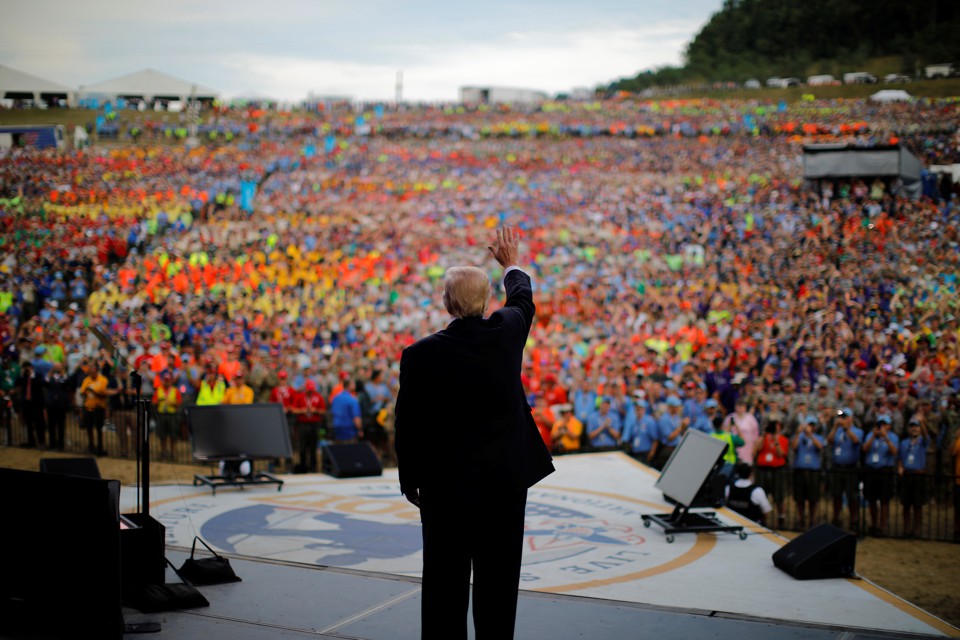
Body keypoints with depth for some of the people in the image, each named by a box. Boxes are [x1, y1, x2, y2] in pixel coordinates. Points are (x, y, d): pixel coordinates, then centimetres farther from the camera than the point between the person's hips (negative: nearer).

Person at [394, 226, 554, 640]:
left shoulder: (421, 355, -11)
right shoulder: (506, 332, -4)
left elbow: (407, 424, -5)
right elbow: (522, 301, 21)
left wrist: (410, 481, 9)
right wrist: (512, 265, 41)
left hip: (445, 483, -2)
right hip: (505, 478, 2)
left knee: (445, 580, 6)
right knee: (497, 582, 9)